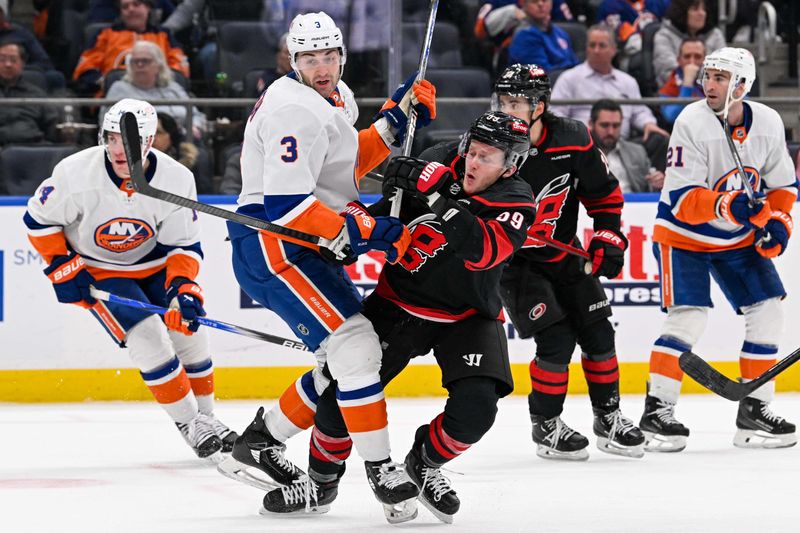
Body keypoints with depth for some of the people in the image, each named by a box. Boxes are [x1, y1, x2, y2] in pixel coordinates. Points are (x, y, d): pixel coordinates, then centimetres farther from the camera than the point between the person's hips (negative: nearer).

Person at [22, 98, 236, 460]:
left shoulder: (176, 179, -21)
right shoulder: (76, 173, -27)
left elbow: (184, 244, -12)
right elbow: (39, 219, -11)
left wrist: (183, 287, -27)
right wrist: (63, 268, -16)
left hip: (154, 264, 3)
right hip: (96, 271, -3)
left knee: (188, 332, 1)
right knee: (148, 337, -18)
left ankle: (205, 415, 25)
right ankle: (190, 424, -6)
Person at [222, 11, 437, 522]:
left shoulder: (339, 98, 13)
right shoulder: (296, 110, -20)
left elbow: (346, 166, 23)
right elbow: (285, 205, -28)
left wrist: (395, 121, 12)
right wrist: (360, 232, -25)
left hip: (306, 248, 10)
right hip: (272, 246, -10)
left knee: (351, 360, 12)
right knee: (354, 347, -18)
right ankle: (379, 466, -12)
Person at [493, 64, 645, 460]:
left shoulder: (572, 141, -12)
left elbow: (604, 192, 2)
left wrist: (608, 238, -5)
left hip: (564, 254, 4)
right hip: (512, 260, -4)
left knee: (597, 333, 4)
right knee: (556, 339, -15)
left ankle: (608, 416, 23)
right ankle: (545, 426, 3)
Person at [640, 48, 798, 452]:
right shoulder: (691, 123, -22)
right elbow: (683, 199, -26)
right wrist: (725, 205, -42)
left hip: (740, 237, 5)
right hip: (684, 235, -5)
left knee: (767, 312, -2)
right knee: (688, 317, -18)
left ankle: (754, 410, 9)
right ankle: (656, 411, -9)